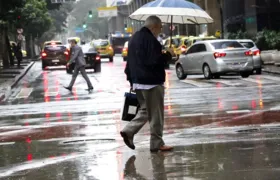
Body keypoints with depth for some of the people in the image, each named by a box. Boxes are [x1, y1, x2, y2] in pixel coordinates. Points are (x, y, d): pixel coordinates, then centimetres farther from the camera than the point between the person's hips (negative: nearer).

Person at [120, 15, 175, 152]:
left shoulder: (135, 38, 14)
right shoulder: (150, 40, -17)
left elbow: (130, 61, 19)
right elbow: (155, 61, -23)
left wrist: (131, 80, 22)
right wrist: (168, 54, -8)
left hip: (138, 82, 9)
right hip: (151, 82, -9)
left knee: (145, 110, 19)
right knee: (156, 114, 0)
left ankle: (128, 131, 5)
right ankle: (157, 144, 4)